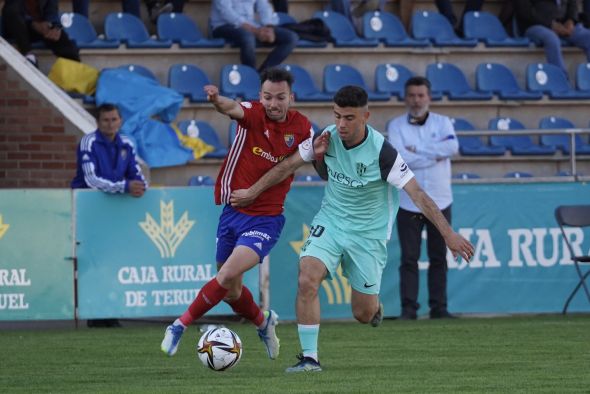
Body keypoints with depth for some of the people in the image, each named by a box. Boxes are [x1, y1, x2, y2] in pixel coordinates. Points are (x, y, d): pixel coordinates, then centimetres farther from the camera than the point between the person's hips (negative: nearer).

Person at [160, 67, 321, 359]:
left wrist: (320, 153, -23)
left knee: (227, 276, -22)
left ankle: (180, 326, -7)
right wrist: (218, 101, -57)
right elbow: (233, 109, -32)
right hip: (232, 213, 2)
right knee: (231, 290, 14)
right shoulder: (253, 113, -10)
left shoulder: (302, 128, -5)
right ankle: (263, 322, 43)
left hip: (265, 221, -2)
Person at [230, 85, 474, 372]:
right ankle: (309, 358, -14)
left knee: (364, 314, 1)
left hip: (368, 234, -3)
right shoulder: (329, 137, -9)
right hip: (330, 222, 3)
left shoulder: (382, 152, -22)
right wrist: (252, 192, 7)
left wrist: (449, 234, -27)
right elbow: (289, 165, 5)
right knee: (307, 280, -23)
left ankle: (374, 305, 41)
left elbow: (417, 194, -23)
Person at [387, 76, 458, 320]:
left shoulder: (442, 123, 7)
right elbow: (399, 158, -15)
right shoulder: (396, 126, 2)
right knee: (409, 259, -3)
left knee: (439, 258, 5)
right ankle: (408, 308, 0)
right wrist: (434, 155, -11)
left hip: (440, 202, 2)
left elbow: (452, 147, -13)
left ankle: (438, 307, 9)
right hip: (408, 203, -2)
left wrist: (417, 150, -13)